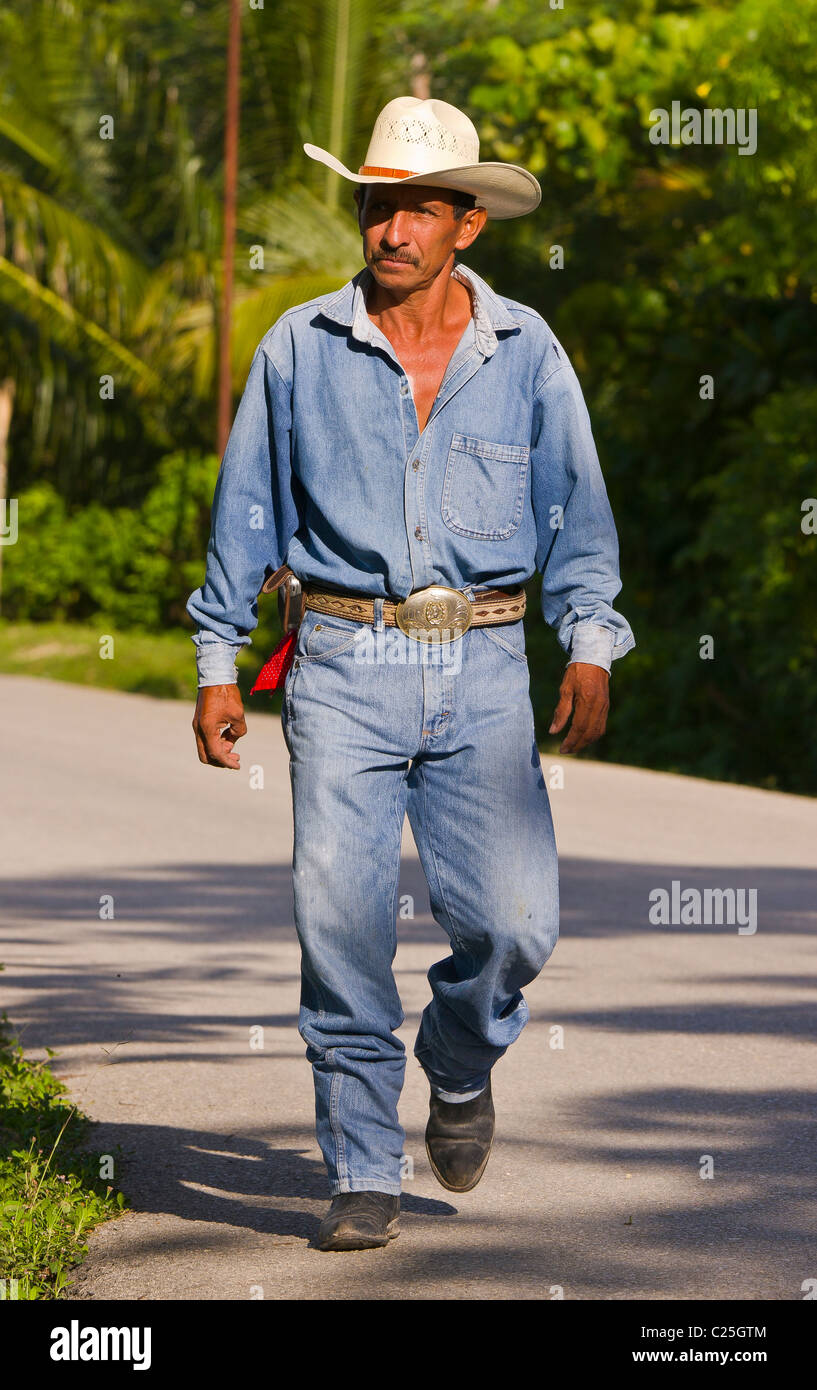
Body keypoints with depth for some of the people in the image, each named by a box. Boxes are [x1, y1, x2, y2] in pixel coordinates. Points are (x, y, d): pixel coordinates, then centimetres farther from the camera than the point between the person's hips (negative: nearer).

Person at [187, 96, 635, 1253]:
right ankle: (363, 1179, 5)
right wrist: (218, 665, 7)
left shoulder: (526, 353, 5)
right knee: (341, 924, -7)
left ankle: (461, 1067, 23)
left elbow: (577, 513, 7)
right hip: (343, 668, 0)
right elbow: (246, 512, 10)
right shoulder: (300, 349, 3)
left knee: (511, 919, -10)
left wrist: (591, 648, -6)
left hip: (482, 676, 1)